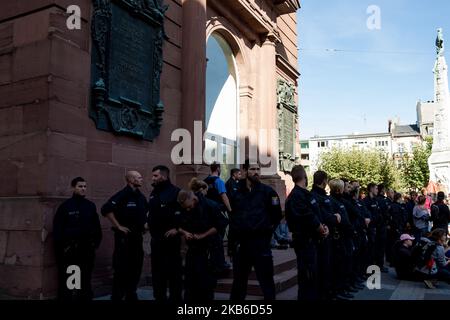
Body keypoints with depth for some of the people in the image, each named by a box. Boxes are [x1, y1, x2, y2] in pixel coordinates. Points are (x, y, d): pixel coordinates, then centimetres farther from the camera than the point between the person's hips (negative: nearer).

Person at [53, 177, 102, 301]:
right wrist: (60, 246, -10)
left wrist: (96, 242, 4)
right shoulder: (65, 206, -2)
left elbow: (96, 226, 11)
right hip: (70, 249, -4)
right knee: (67, 280, 0)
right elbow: (57, 229, -5)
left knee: (86, 278, 13)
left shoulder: (91, 206, 9)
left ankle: (86, 297, 23)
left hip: (87, 248, 4)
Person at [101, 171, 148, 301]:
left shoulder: (141, 196, 10)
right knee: (122, 268, -3)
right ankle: (117, 296, 9)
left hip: (137, 236, 8)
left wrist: (144, 223, 17)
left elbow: (146, 210, 30)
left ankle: (131, 295, 25)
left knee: (136, 267, 13)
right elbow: (106, 209, -25)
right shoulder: (122, 195, -15)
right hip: (124, 236, -8)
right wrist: (118, 226, -20)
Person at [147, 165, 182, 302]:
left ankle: (175, 298, 10)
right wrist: (149, 224, 15)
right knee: (157, 270, 14)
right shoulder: (154, 193, 14)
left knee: (173, 270, 0)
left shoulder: (175, 191, -12)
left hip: (170, 237, -8)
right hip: (155, 238, 8)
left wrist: (177, 229, -16)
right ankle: (159, 297, 26)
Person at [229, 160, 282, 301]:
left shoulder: (268, 191, -1)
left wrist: (267, 231, 2)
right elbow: (231, 214, 14)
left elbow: (277, 215, 3)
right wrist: (235, 233, 9)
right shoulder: (235, 191, 6)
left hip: (260, 242, -3)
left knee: (266, 280, 1)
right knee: (239, 280, 15)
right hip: (240, 242, 3)